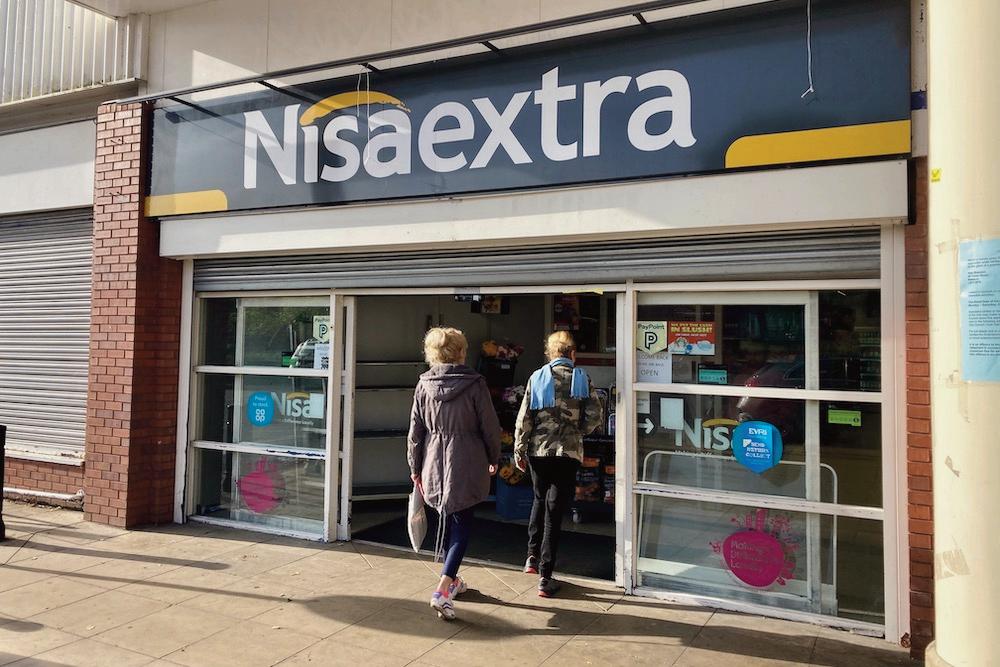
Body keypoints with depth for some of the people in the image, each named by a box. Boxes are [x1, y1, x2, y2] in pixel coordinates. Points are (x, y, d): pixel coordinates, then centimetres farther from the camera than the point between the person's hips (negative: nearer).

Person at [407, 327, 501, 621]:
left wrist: (415, 467, 13)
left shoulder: (424, 385, 0)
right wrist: (493, 459, 10)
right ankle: (443, 589, -10)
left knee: (447, 520, 20)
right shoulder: (474, 383, -10)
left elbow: (415, 431, 3)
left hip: (434, 464, 4)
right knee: (462, 524, 2)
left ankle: (452, 580, 34)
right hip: (467, 464, -4)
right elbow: (490, 426, -5)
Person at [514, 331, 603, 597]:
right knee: (555, 510, 3)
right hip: (568, 453, -1)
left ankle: (532, 556, 25)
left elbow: (524, 418, -2)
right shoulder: (581, 378, -1)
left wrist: (519, 450, 6)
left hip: (538, 451, 2)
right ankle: (545, 577, 4)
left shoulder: (537, 377, 0)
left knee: (539, 500, 25)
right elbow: (594, 416, -5)